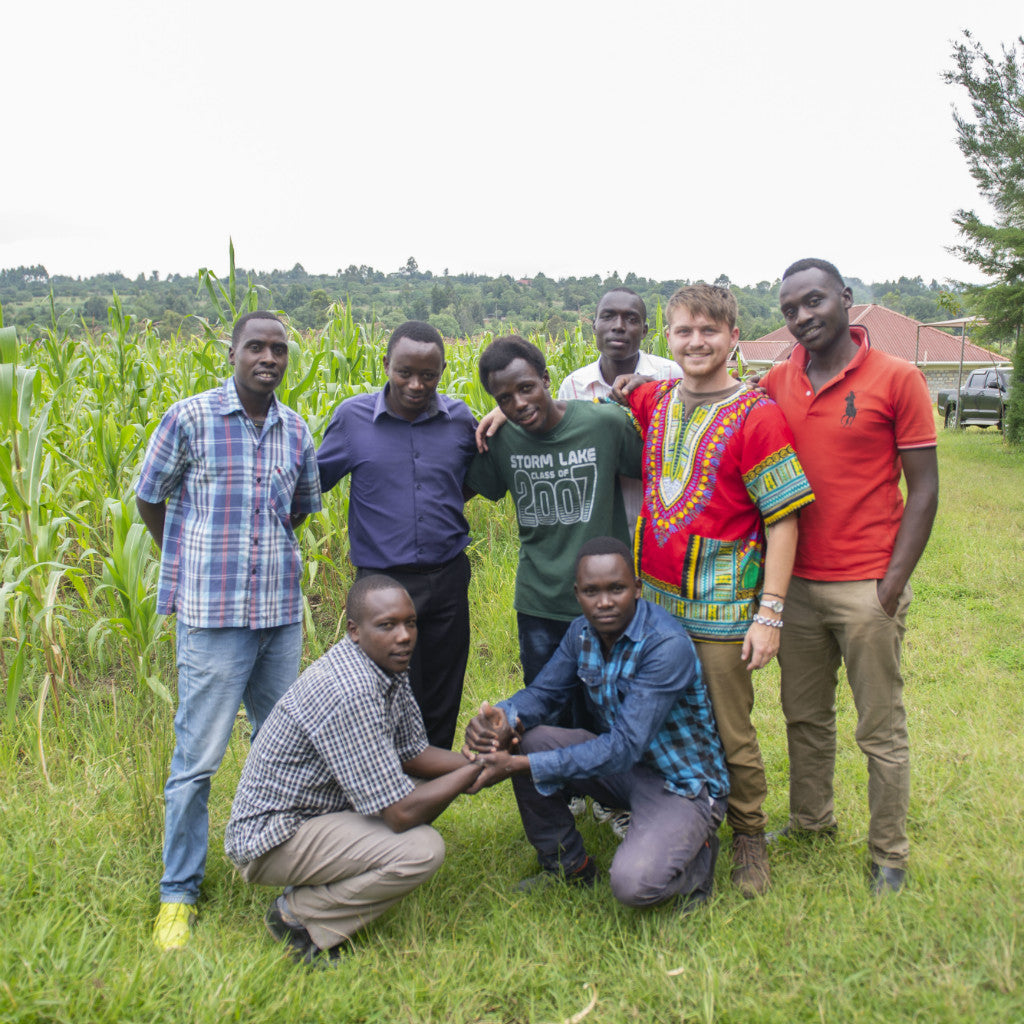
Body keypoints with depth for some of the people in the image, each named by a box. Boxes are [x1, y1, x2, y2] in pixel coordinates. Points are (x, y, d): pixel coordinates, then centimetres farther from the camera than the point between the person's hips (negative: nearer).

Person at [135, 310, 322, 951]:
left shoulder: (296, 430, 6)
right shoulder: (190, 418, -6)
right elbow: (149, 498, 5)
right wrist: (194, 561, 10)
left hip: (283, 615, 5)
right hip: (212, 616, -5)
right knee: (197, 758, 0)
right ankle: (179, 893, 18)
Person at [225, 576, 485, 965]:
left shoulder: (388, 667, -1)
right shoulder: (349, 692, -30)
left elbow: (412, 755, 9)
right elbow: (401, 813, -28)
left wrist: (478, 758, -7)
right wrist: (474, 771, -16)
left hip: (320, 807, 10)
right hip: (271, 838, -10)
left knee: (429, 784, 8)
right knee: (422, 849, -24)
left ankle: (321, 888, 9)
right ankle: (299, 915, -3)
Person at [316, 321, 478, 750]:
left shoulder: (459, 418, 1)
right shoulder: (352, 416, -4)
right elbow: (313, 481, 7)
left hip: (448, 577, 3)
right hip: (384, 581, -2)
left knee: (443, 702, 14)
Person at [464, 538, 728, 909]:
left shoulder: (667, 645, -28)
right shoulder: (582, 632, -4)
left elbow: (625, 747, -31)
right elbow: (543, 692, 4)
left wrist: (519, 766, -35)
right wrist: (506, 718, -22)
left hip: (682, 783, -7)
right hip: (624, 766, 7)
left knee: (633, 883, -31)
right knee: (526, 737, -12)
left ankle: (694, 856, 6)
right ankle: (567, 864, 8)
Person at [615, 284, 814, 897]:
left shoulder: (757, 416, -9)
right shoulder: (653, 402, 6)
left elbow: (783, 520, -10)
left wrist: (770, 615, -15)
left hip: (721, 610, -5)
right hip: (653, 601, 5)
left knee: (731, 736, 6)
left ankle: (750, 838, 28)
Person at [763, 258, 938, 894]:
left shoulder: (898, 380, -6)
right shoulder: (775, 385, 5)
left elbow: (924, 490, -6)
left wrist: (892, 586, -11)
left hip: (866, 589, -4)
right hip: (795, 584, 4)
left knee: (882, 730, 6)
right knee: (805, 716, 17)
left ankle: (890, 855, 23)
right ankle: (811, 823, 35)